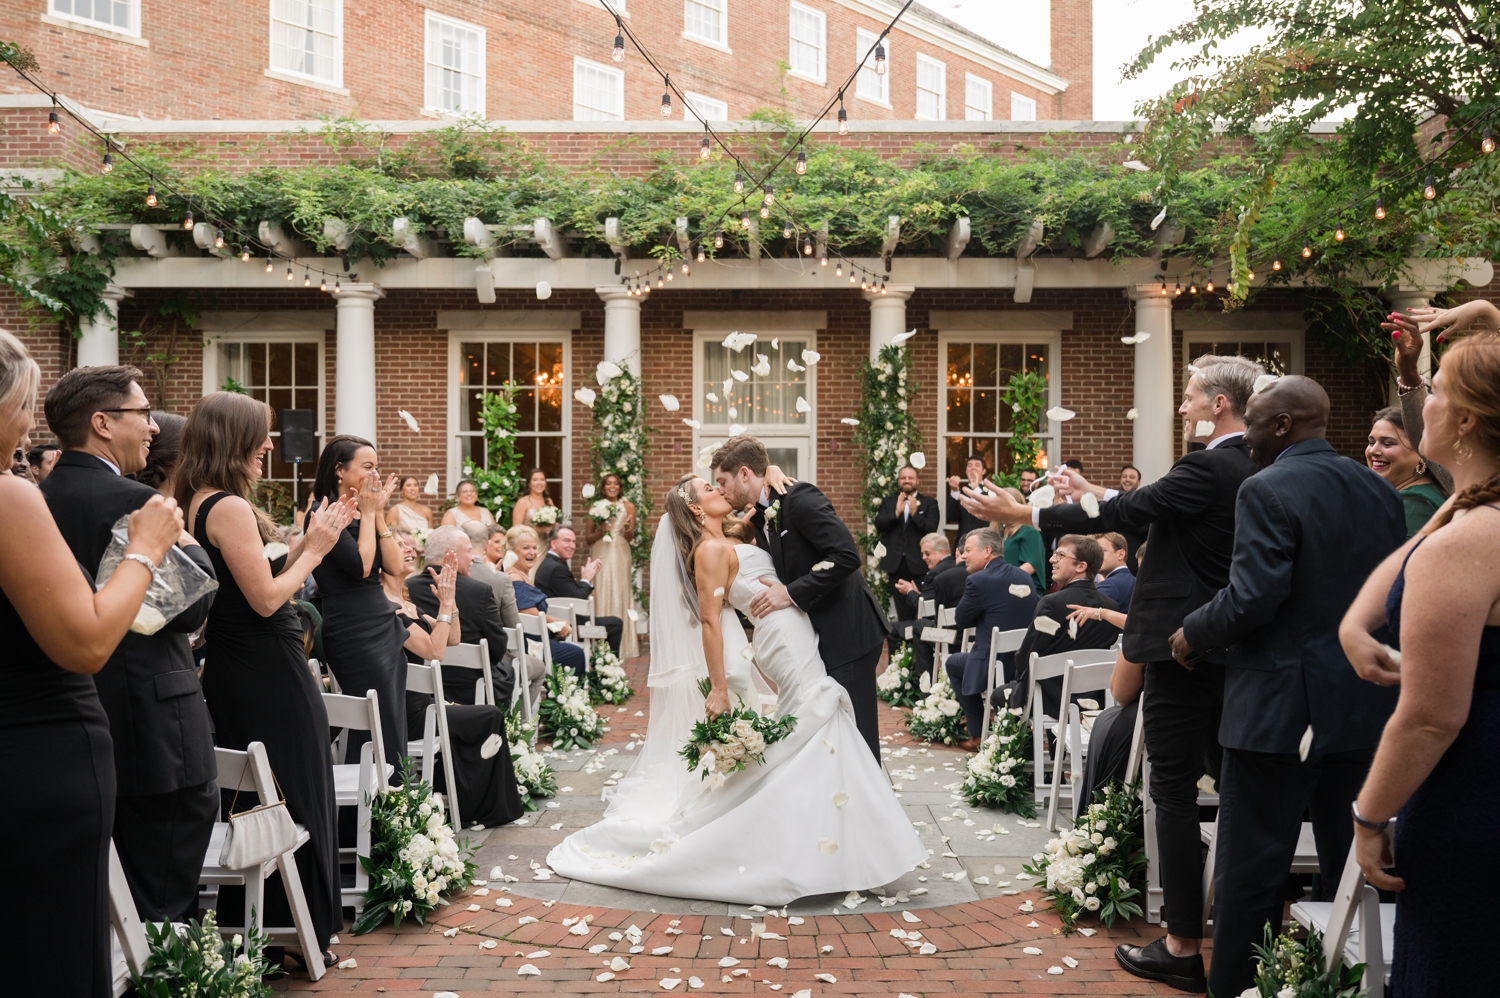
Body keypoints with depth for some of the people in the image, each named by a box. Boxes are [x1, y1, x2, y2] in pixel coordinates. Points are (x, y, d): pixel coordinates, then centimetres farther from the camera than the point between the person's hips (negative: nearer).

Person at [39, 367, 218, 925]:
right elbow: (193, 608, -16)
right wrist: (190, 548, 1)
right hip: (155, 733, -8)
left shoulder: (37, 501, 7)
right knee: (163, 910, 0)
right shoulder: (136, 502, -17)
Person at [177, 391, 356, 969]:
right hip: (268, 676, -10)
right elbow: (267, 598, -20)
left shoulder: (199, 503, 10)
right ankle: (301, 935, 12)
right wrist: (314, 549, -8)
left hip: (232, 672, 10)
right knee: (294, 797, 2)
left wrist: (311, 541, 10)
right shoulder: (230, 507, -20)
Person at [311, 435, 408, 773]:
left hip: (384, 624, 8)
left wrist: (378, 513, 1)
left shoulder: (364, 511, 14)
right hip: (354, 633, -8)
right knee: (383, 732, -6)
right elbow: (361, 565, -19)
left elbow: (395, 564, 7)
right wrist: (367, 513, -9)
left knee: (394, 728, 8)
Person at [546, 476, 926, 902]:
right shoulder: (710, 550, -10)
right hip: (785, 640, -9)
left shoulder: (734, 537, 15)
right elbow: (709, 622, -15)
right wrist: (718, 690, -18)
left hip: (801, 643, 9)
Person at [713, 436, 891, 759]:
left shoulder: (798, 497, -16)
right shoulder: (760, 515, 11)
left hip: (848, 632, -9)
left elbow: (846, 556, -24)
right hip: (818, 636, 10)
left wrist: (791, 593, -23)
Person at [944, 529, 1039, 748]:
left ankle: (979, 734, 20)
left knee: (953, 662, 23)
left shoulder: (978, 580, -14)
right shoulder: (1025, 576, 9)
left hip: (996, 665, -7)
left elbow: (961, 621, -3)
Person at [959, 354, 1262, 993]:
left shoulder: (1206, 469, -17)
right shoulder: (1253, 471, 11)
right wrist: (1097, 496, 21)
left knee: (1175, 791, -3)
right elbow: (1155, 522, 17)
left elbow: (1125, 514, -19)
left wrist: (1027, 514, -11)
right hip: (1230, 648, 9)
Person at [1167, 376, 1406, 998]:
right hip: (1365, 711, 7)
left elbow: (1253, 597, -22)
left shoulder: (1268, 490, -14)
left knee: (1250, 868, 2)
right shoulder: (1380, 491, 8)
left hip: (1280, 710, -7)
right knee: (1350, 862, 17)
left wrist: (1191, 633, -6)